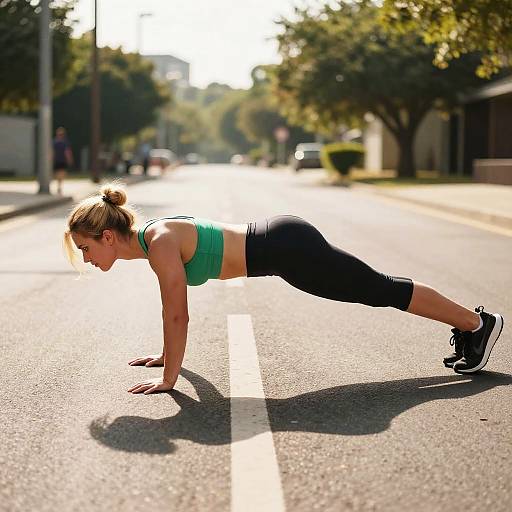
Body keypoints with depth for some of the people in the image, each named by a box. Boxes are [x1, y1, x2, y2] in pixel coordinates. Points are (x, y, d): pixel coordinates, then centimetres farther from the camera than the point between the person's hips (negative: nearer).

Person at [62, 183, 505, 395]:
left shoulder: (160, 243, -21)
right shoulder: (149, 236, 5)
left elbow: (177, 315, -21)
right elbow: (175, 312, 19)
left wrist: (168, 378, -15)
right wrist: (167, 355, 24)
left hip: (287, 250, -8)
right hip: (279, 243, 8)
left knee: (383, 291, 5)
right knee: (379, 290, 19)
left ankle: (478, 322, 19)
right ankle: (466, 322, 33)